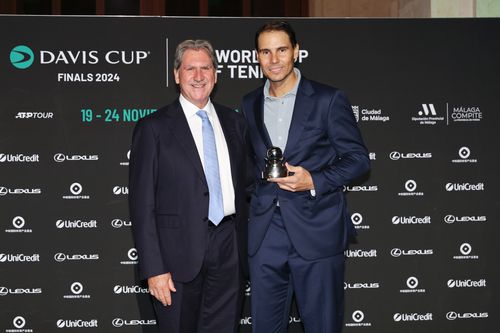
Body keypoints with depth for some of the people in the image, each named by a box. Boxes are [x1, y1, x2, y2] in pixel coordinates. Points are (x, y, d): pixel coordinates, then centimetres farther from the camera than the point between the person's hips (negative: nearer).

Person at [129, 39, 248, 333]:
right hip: (180, 254, -4)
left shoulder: (235, 122, 10)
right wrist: (154, 269, -12)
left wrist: (248, 245, 9)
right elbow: (142, 203, -6)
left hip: (229, 248, 4)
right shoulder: (154, 128, -4)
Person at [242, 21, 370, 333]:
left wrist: (315, 181, -16)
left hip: (317, 231, -4)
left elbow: (358, 158, -2)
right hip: (266, 234, 4)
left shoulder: (328, 99, -2)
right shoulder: (249, 104, 11)